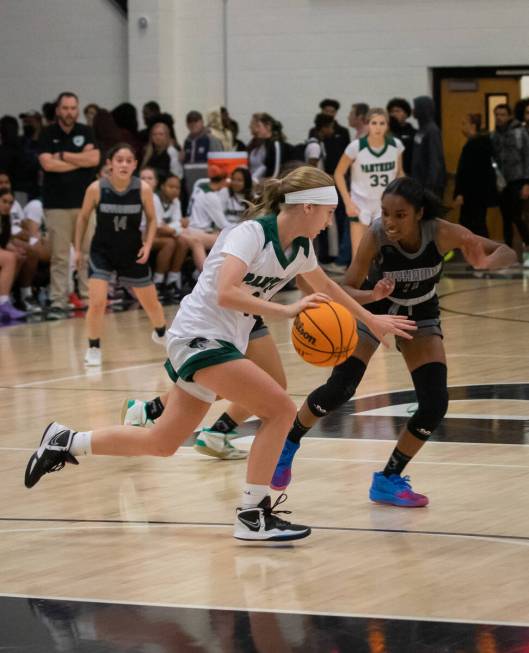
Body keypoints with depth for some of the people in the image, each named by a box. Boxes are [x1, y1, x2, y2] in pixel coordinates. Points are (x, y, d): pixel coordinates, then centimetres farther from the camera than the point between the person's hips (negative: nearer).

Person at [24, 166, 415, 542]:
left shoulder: (300, 248, 6)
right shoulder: (251, 234, -19)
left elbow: (326, 287, 27)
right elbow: (226, 293, -33)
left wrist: (372, 320, 31)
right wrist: (286, 310, -34)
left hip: (222, 345, 9)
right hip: (199, 337, -9)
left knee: (161, 444, 14)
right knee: (280, 409, -18)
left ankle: (66, 443, 27)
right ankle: (253, 515, -12)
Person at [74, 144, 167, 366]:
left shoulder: (143, 189, -15)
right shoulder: (96, 188, -17)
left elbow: (151, 219, 2)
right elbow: (83, 218, 0)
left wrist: (148, 245, -11)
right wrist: (77, 248, 4)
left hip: (132, 252, 2)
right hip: (102, 251, -2)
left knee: (150, 301, 16)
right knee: (97, 302, -16)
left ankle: (162, 334, 45)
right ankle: (93, 349, 4)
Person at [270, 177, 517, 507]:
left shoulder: (442, 233, -31)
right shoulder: (376, 236, -32)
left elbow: (508, 253, -26)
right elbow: (347, 291, -25)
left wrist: (485, 263, -48)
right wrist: (373, 295, -47)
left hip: (420, 317, 2)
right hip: (374, 307, -2)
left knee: (434, 405, -11)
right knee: (338, 390, -12)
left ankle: (389, 479, 6)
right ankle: (288, 444, 17)